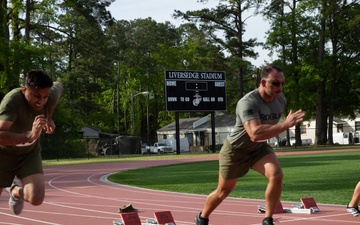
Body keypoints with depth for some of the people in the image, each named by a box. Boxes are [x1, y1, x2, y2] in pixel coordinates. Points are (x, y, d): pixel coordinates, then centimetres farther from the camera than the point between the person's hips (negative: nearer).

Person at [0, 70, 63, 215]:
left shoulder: (51, 97, -22)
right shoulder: (12, 101, -37)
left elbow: (59, 86, 6)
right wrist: (29, 136, -64)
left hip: (30, 153, 3)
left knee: (36, 198, -16)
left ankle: (16, 191, 21)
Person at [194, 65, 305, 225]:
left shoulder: (281, 99, -10)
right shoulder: (248, 102, -34)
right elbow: (255, 134, -48)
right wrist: (285, 125, -54)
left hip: (259, 148, 5)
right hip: (236, 150, -5)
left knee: (276, 175, -24)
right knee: (223, 191, 11)